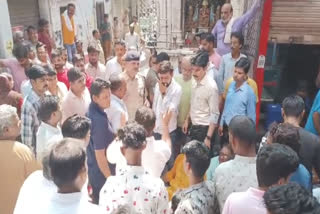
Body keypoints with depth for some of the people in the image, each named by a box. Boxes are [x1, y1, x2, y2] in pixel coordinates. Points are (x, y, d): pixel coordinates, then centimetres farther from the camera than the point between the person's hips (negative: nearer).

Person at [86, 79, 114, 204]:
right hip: (101, 173, -8)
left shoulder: (92, 111, -3)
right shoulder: (99, 120, -31)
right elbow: (100, 155, -25)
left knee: (98, 203, 26)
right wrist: (110, 179, -17)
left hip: (94, 169, 8)